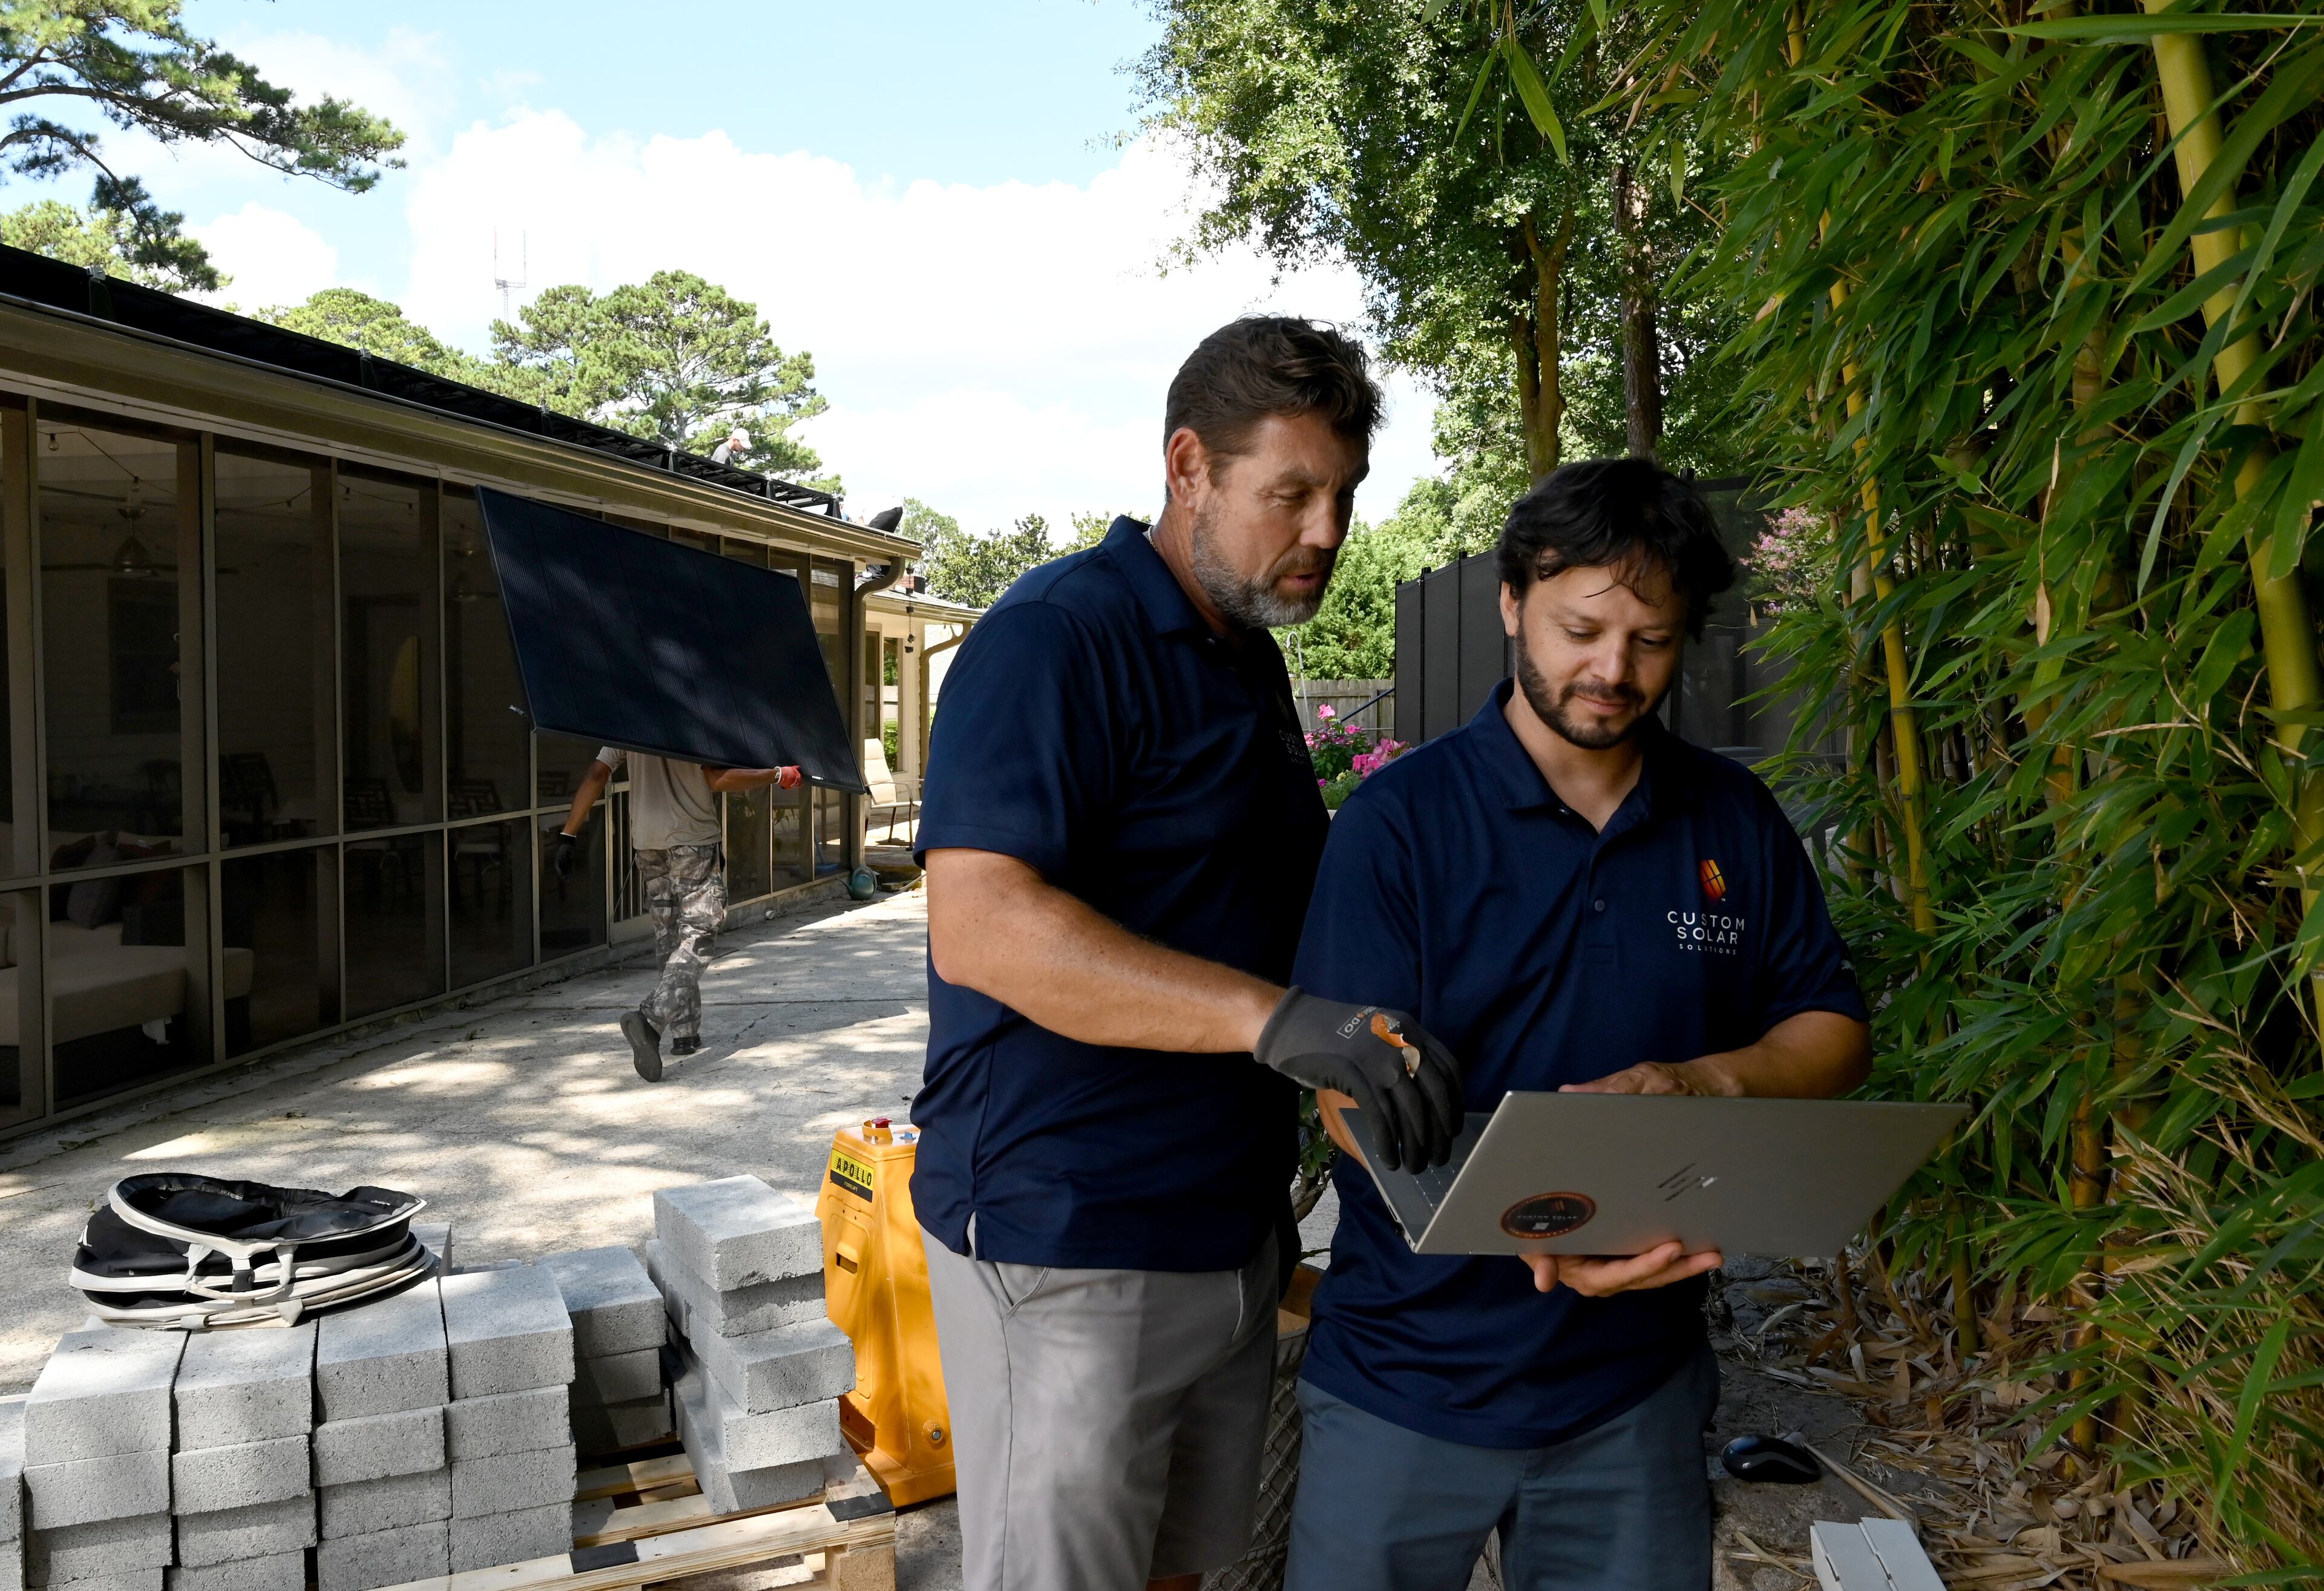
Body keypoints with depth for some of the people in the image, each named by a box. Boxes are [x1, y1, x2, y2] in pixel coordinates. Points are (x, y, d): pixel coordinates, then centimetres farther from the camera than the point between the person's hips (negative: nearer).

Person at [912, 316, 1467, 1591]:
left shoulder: (1252, 663, 13)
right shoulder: (1055, 637, -16)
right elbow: (978, 926, -30)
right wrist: (1276, 1015, -37)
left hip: (1230, 1231, 9)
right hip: (1071, 1245, -8)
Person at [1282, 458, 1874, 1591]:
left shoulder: (1737, 821, 3)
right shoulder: (1401, 819, -11)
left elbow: (1834, 1031, 7)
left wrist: (1706, 1081, -15)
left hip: (1638, 1378, 3)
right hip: (1412, 1373, -3)